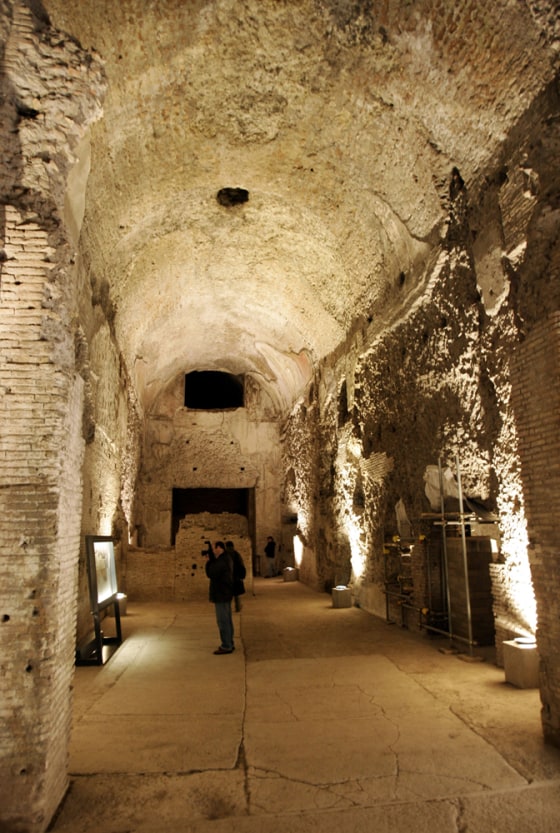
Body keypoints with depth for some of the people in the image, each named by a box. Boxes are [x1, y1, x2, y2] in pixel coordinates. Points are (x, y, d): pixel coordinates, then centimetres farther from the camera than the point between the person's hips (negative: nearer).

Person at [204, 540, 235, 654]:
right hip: (225, 594, 11)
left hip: (221, 595, -11)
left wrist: (208, 561, -10)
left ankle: (226, 646, 2)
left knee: (223, 621, -4)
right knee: (227, 620, 16)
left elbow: (211, 574, -23)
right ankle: (229, 644, 24)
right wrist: (210, 556, 4)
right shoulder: (226, 558, 11)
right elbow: (215, 570, 14)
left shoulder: (222, 561, -22)